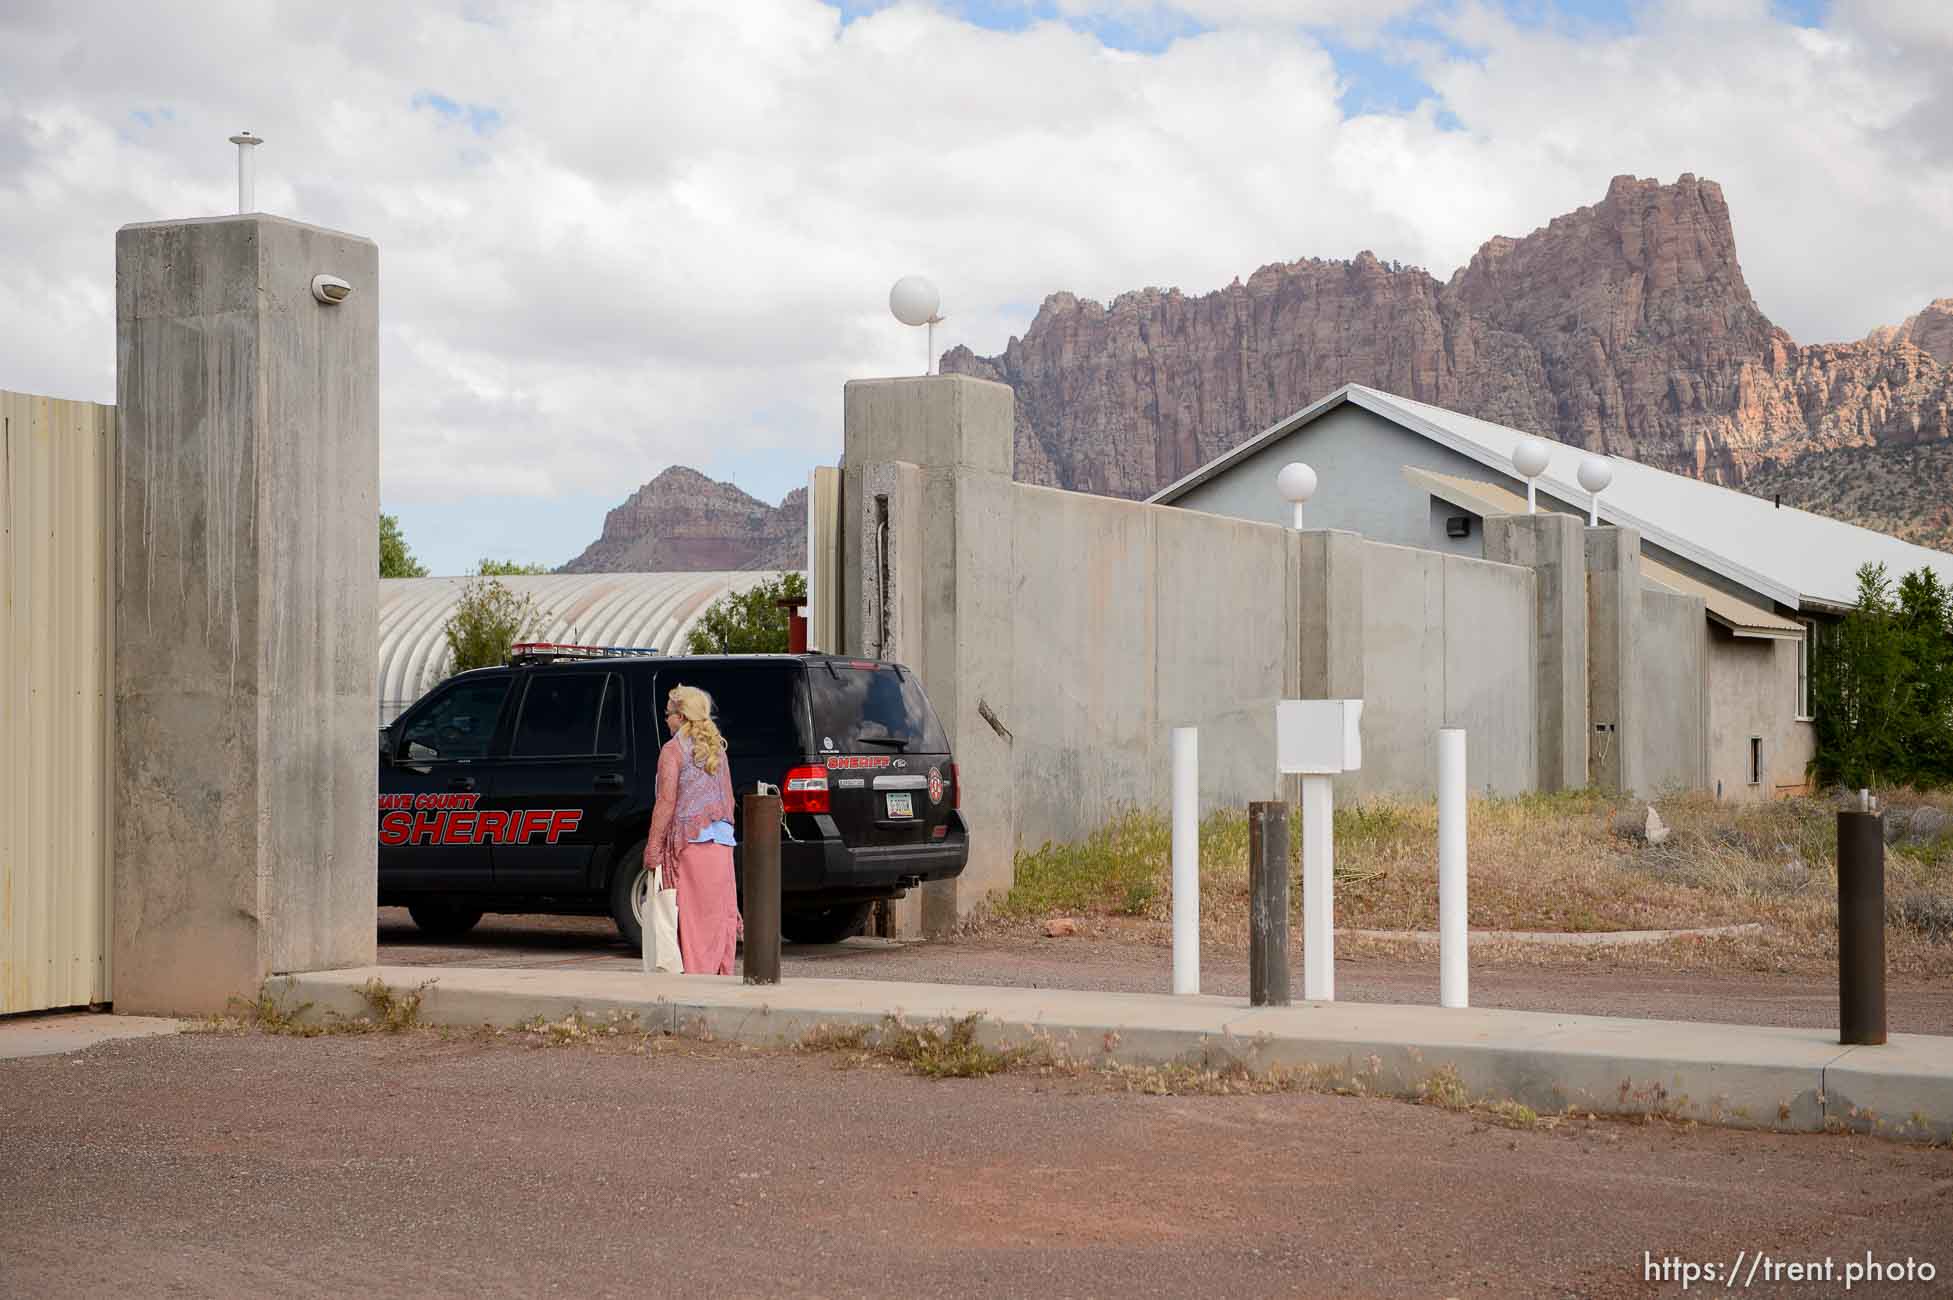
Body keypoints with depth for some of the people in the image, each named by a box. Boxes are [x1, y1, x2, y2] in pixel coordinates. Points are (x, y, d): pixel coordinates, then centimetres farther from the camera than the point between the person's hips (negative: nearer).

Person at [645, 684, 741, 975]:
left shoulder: (673, 749, -5)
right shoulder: (716, 748, 15)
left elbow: (667, 801, -10)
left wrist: (652, 847, -9)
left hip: (689, 839, -6)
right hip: (721, 842, 6)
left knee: (692, 912, -3)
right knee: (720, 911, 7)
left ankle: (695, 972, -5)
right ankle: (721, 972, 8)